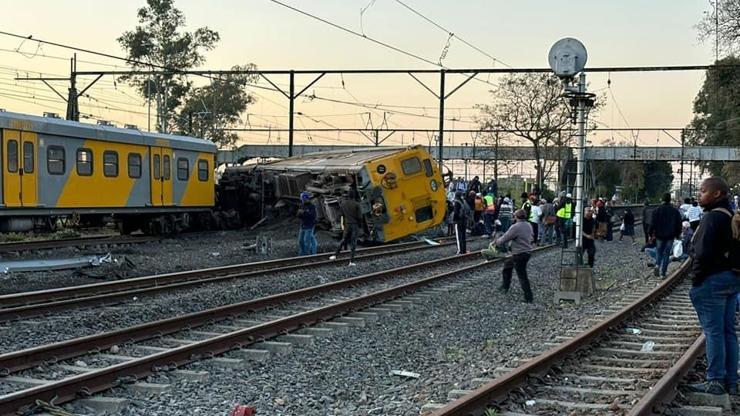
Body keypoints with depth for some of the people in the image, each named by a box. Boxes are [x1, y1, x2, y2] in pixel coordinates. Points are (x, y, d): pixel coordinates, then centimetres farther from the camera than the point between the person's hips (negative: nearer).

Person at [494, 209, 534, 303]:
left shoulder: (515, 227, -20)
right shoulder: (528, 226, 5)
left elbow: (505, 238, -16)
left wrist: (495, 242, 4)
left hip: (519, 254, -9)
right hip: (527, 252, 9)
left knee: (522, 276, 0)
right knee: (507, 263, 26)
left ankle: (528, 298, 5)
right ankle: (505, 286, 36)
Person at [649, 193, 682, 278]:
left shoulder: (656, 210, -6)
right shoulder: (675, 211, 0)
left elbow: (652, 224, -6)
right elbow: (679, 224, 7)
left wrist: (651, 234, 3)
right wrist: (678, 235, 18)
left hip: (659, 236, -1)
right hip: (670, 236, 1)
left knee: (659, 252, 15)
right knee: (666, 254, 5)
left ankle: (657, 265, -11)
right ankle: (663, 273, 2)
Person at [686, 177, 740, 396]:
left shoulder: (712, 218, -16)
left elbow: (702, 253, -20)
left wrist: (696, 281, -12)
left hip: (713, 279, -9)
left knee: (714, 331, -4)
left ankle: (715, 381, -1)